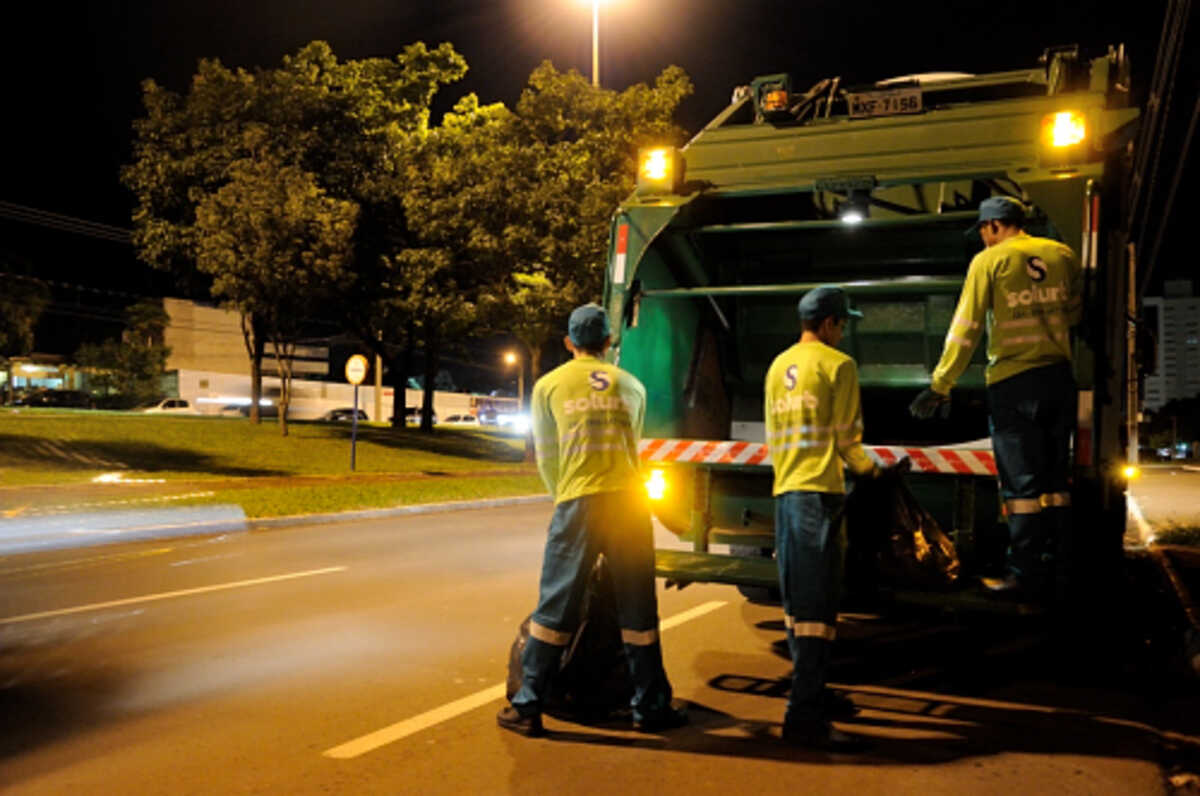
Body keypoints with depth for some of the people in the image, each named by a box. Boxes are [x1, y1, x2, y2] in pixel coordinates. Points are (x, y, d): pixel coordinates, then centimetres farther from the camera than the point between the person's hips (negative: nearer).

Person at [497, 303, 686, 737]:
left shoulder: (548, 385, 8)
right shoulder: (631, 385, 15)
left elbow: (546, 457, 11)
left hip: (578, 503, -2)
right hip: (629, 501, 2)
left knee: (556, 606, 3)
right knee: (637, 611, 9)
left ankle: (527, 708, 7)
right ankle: (651, 707, 17)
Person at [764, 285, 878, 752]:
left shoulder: (778, 367, 16)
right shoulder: (838, 365, -6)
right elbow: (846, 436, -6)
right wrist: (867, 468, 12)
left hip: (784, 492, 8)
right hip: (820, 492, -8)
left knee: (798, 603, 16)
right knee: (818, 605, -8)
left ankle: (811, 696, 28)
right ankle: (805, 719, -10)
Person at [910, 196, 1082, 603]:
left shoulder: (989, 260, -5)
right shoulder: (1062, 255, 8)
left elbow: (966, 328, -8)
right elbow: (1074, 314, 18)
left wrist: (940, 386, -4)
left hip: (1012, 382, -5)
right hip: (1059, 377, 5)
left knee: (1021, 483, -2)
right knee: (1055, 479, 12)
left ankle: (1025, 576, 0)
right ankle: (1055, 569, 15)